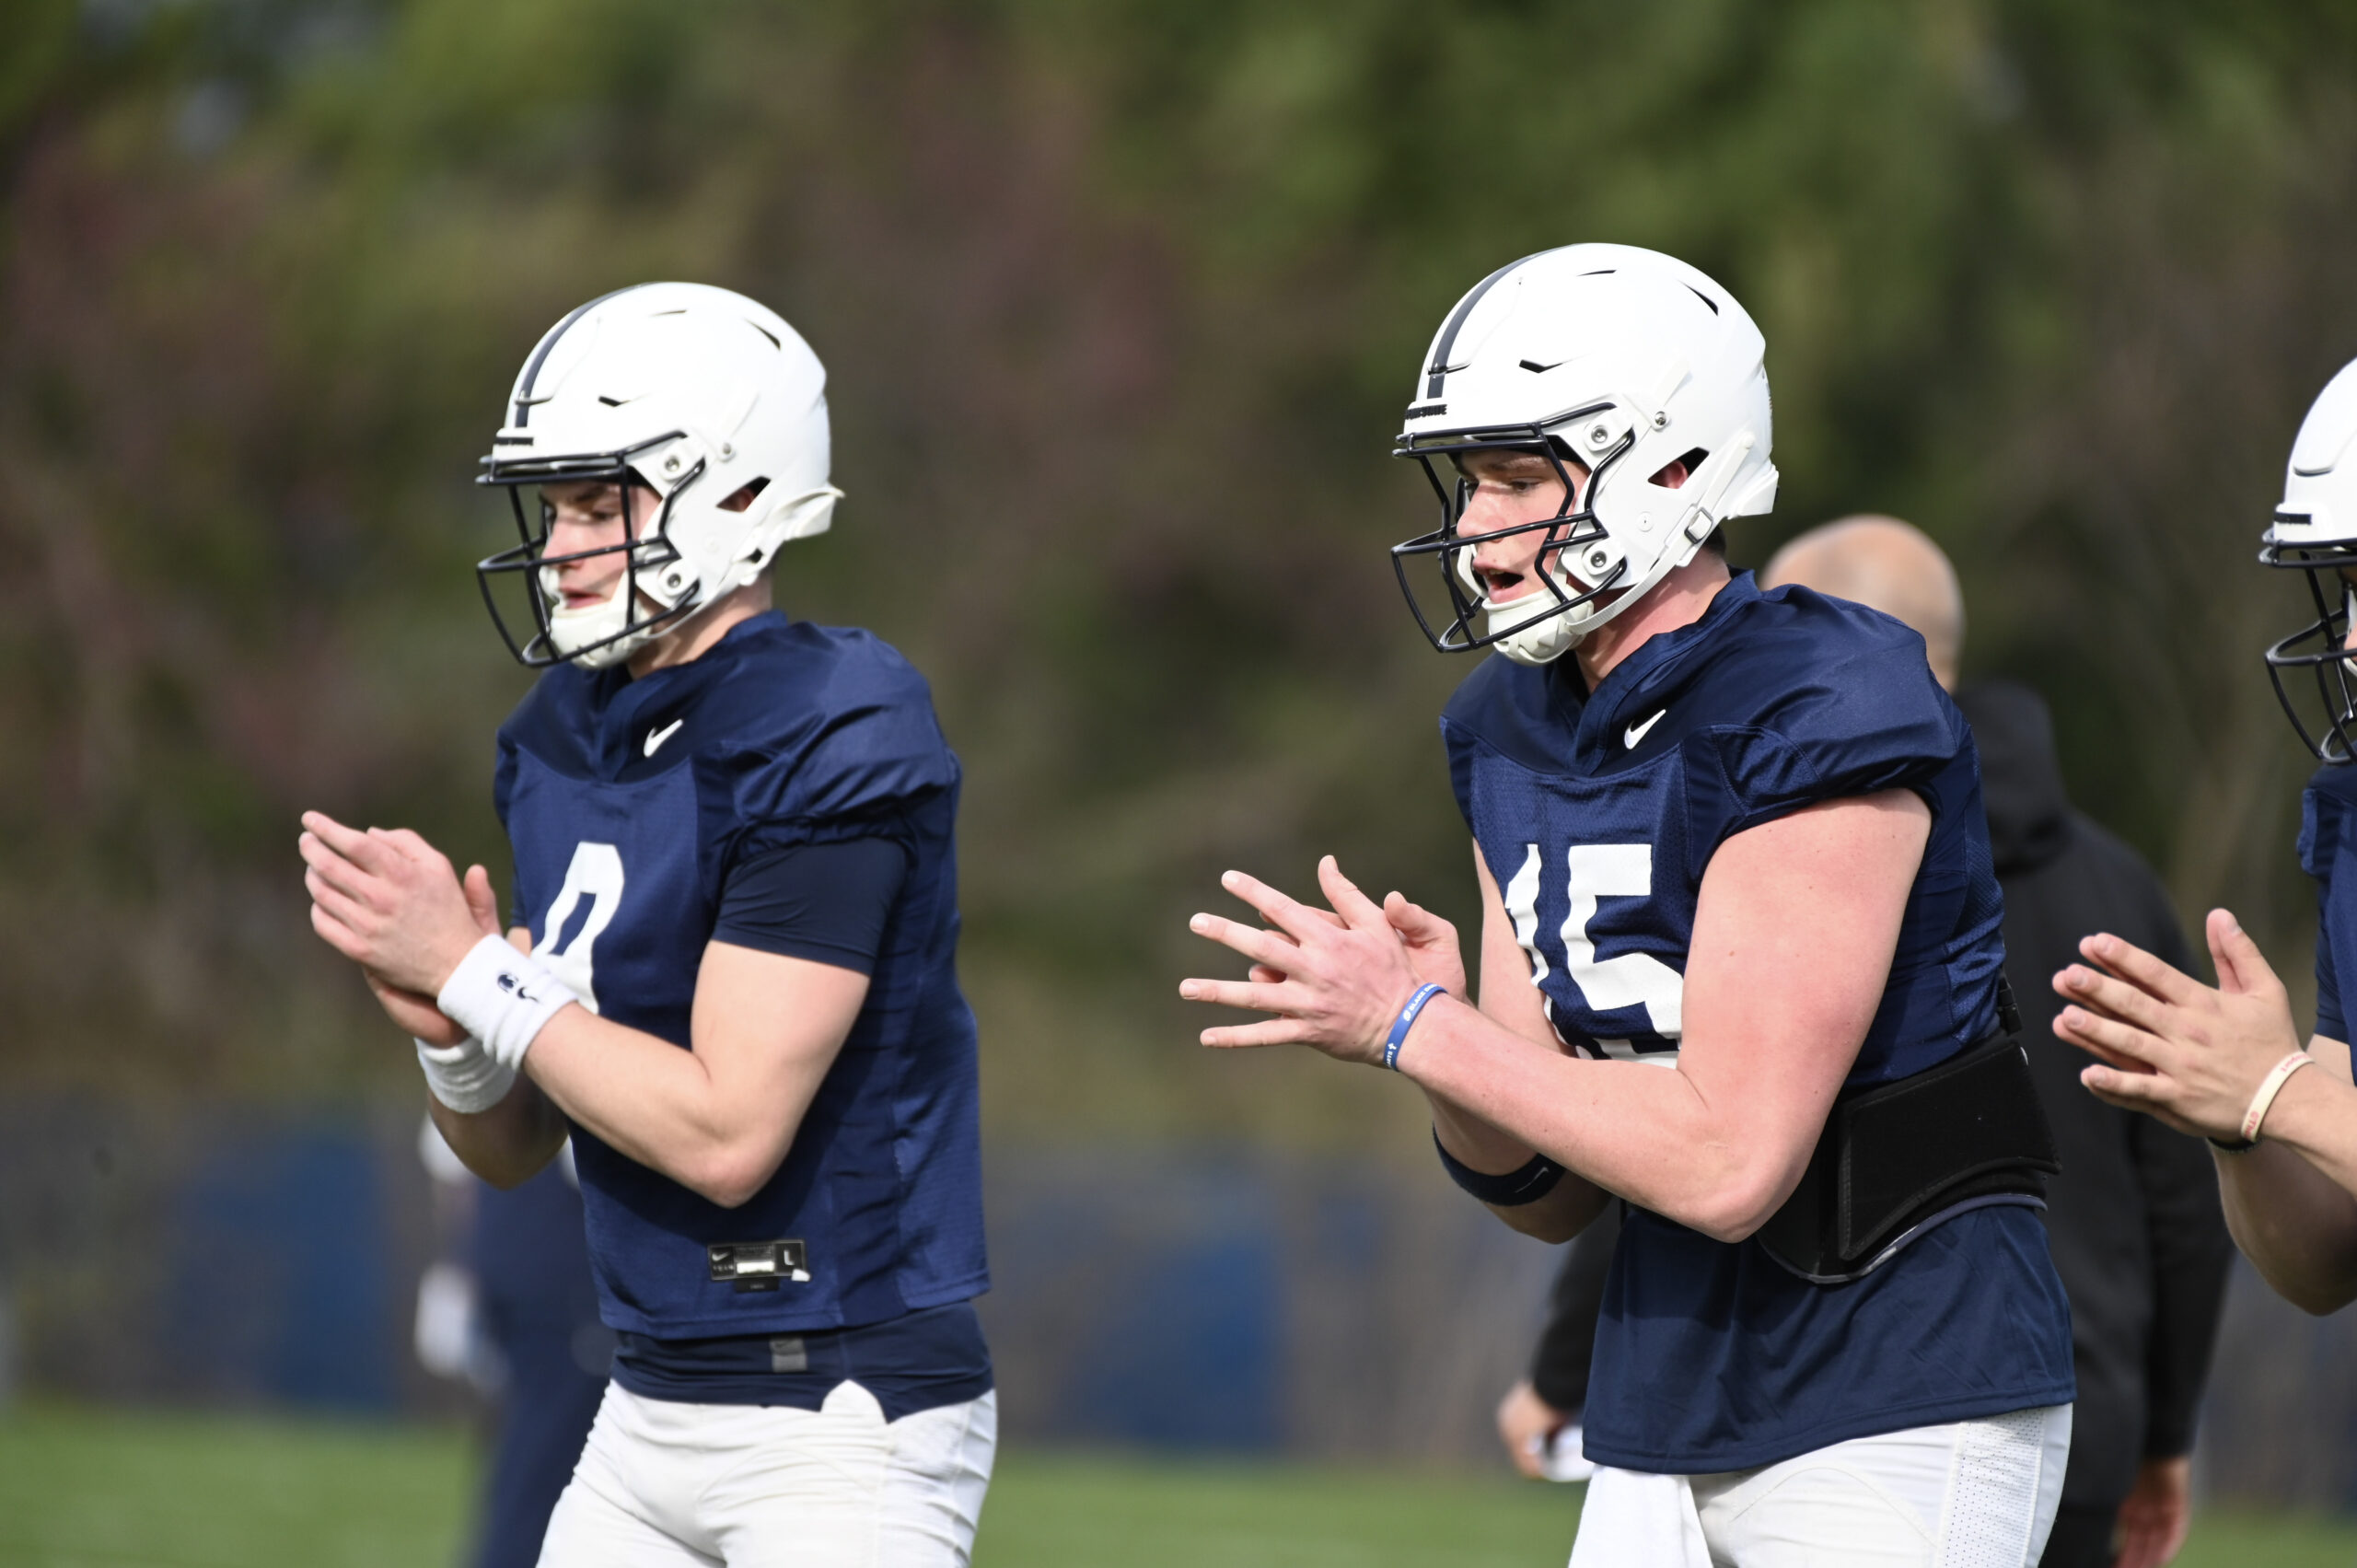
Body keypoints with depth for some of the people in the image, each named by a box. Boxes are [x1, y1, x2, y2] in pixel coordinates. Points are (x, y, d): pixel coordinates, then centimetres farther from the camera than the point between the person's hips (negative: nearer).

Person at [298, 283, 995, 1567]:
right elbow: (511, 1151, 14)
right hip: (652, 1409, 8)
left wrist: (476, 975, -14)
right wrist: (452, 1033, -8)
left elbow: (726, 1134, -22)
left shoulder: (826, 743, -16)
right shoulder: (564, 742, 9)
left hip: (841, 1423, -8)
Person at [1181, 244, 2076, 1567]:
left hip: (1897, 1427, -8)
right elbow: (1549, 1193, 11)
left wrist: (1415, 1030, -16)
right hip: (1666, 1438, 8)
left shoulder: (1819, 716, -17)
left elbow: (1726, 1162, -22)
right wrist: (1434, 1023, -9)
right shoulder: (1514, 737, 8)